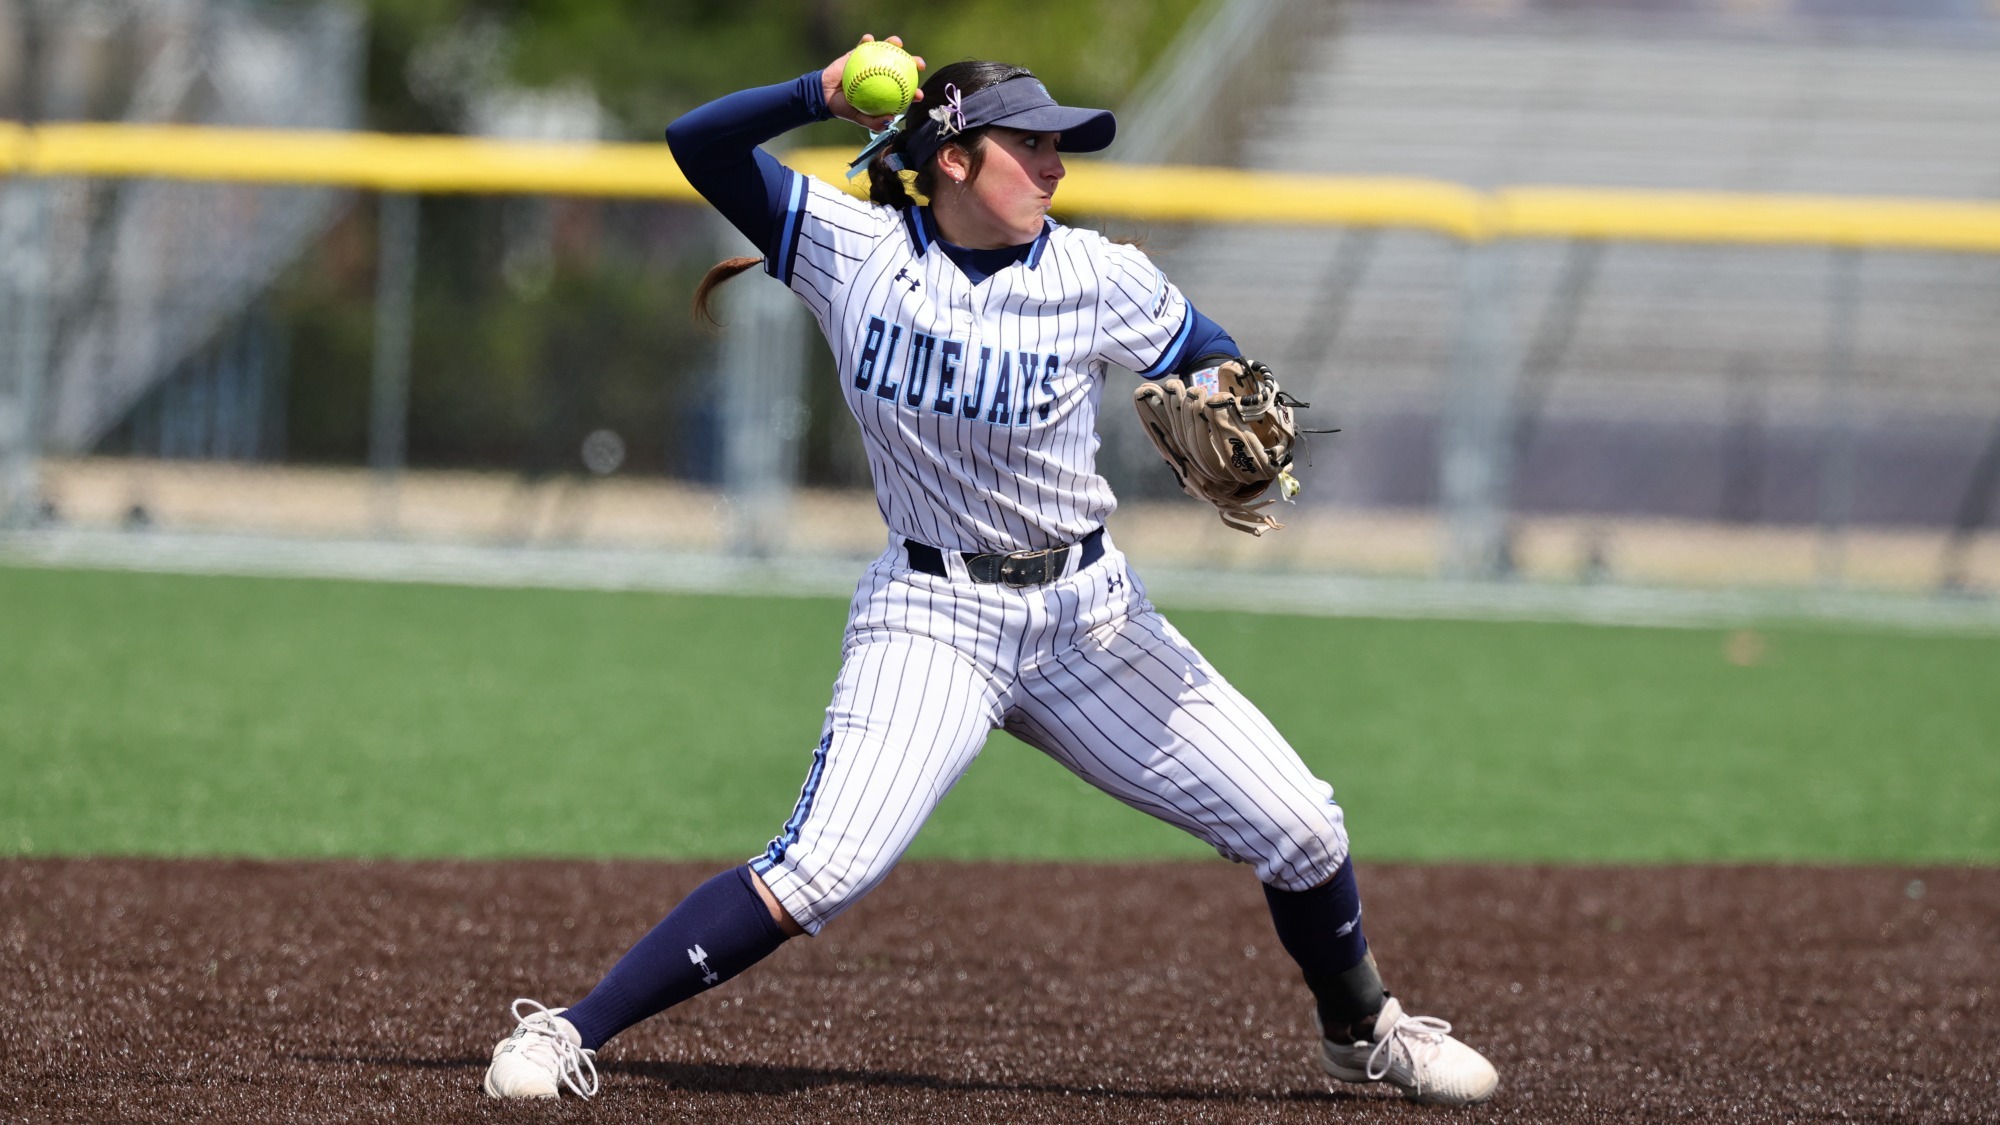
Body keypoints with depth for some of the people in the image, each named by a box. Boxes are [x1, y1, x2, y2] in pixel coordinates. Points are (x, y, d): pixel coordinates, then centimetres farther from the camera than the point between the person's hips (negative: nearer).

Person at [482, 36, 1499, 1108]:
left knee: (1302, 832, 3)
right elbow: (699, 143, -11)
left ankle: (1361, 1030, 32)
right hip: (932, 617, -3)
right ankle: (569, 1033, -15)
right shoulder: (856, 252, -8)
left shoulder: (1095, 278, -5)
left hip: (1091, 617, 3)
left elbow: (1216, 366, 9)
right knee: (818, 874, -23)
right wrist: (826, 93, -27)